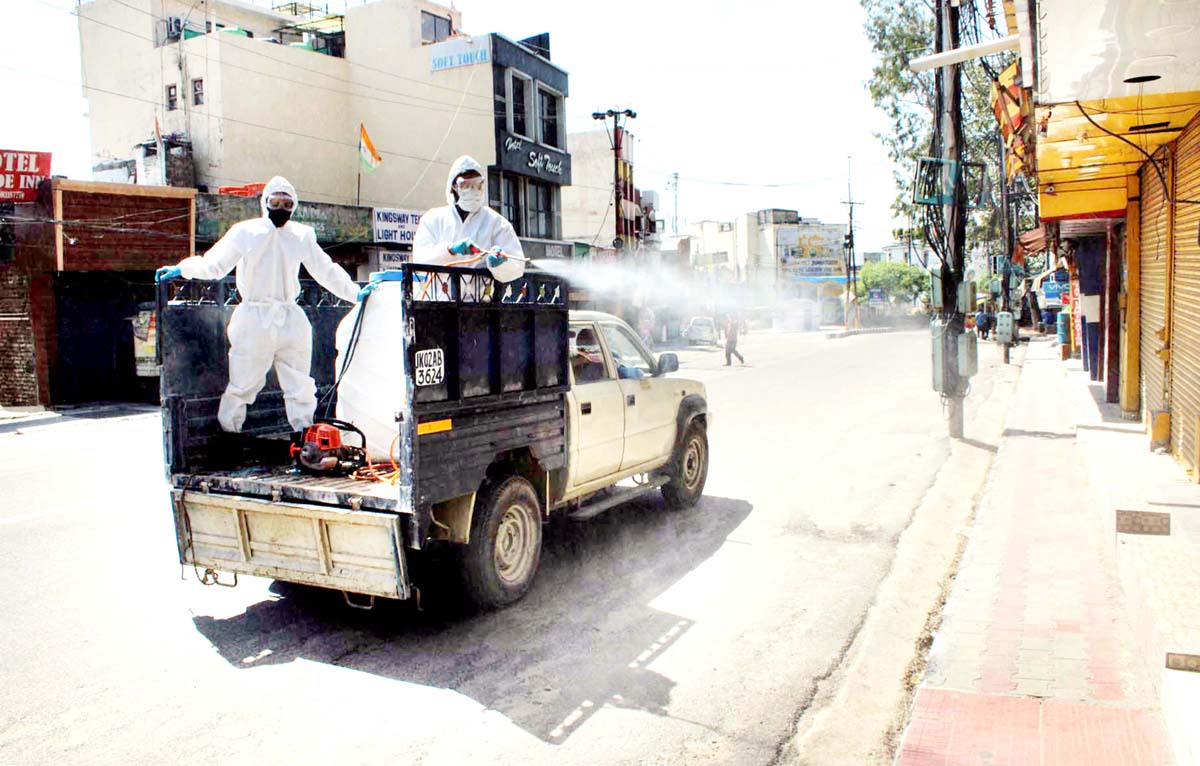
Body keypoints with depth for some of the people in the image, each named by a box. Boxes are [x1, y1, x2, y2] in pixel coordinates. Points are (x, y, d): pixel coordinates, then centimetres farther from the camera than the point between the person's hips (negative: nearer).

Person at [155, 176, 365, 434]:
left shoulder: (302, 235, 10)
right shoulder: (244, 232, 4)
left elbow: (326, 270, 18)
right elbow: (213, 264, 7)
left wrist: (355, 294, 14)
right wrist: (181, 268, -6)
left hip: (291, 321, 3)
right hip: (254, 321, -2)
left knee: (300, 387, 7)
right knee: (241, 386, -1)